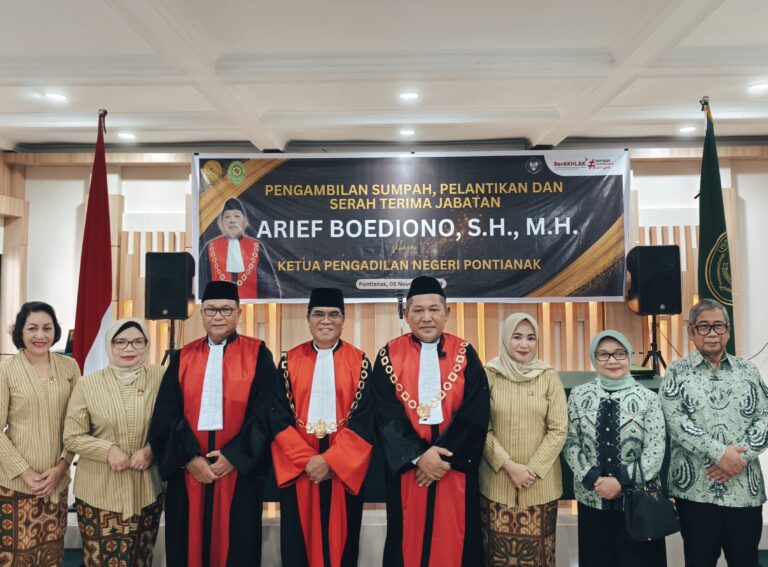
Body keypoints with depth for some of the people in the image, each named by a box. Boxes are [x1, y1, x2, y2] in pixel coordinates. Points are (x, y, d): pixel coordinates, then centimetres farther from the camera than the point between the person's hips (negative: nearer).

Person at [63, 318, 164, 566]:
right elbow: (72, 437, -2)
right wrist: (108, 450, -17)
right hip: (99, 492, -1)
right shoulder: (88, 383, -5)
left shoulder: (159, 377, -3)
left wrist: (151, 449, -13)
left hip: (146, 490, 2)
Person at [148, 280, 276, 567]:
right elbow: (167, 415, 2)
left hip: (239, 469, -2)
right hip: (188, 470, 3)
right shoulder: (183, 358, 7)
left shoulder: (258, 355, 0)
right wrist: (190, 457, -10)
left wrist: (234, 456, -13)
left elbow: (265, 412, -6)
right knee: (190, 544, 11)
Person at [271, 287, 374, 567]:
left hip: (343, 467, -1)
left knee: (340, 539, 9)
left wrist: (330, 460, -15)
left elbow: (364, 420, -6)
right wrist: (307, 459, -12)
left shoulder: (359, 362, 0)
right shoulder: (290, 361, 4)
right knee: (298, 542, 10)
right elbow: (279, 417, -1)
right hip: (298, 467, 1)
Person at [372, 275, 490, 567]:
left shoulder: (465, 354, 1)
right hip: (407, 466, 0)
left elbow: (476, 412, -7)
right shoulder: (390, 355, -1)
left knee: (453, 541, 10)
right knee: (409, 539, 11)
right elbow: (386, 416, -8)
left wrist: (444, 455, -15)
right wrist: (418, 456, -17)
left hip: (454, 466, 0)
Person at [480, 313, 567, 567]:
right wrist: (509, 466, -11)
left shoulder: (549, 376, -2)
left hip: (541, 482, 0)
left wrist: (532, 469, -10)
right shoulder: (489, 375, -3)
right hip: (497, 481, 0)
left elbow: (559, 430, -3)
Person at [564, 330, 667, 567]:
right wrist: (592, 479, -11)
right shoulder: (579, 396, 1)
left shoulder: (648, 398, -3)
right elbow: (571, 444, 1)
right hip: (591, 499, 2)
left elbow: (655, 452, -7)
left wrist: (622, 482, -14)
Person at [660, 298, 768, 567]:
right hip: (695, 488, -2)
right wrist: (720, 453, -18)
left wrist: (741, 457, -11)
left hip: (745, 489, 2)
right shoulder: (677, 372, 1)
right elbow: (676, 421, -10)